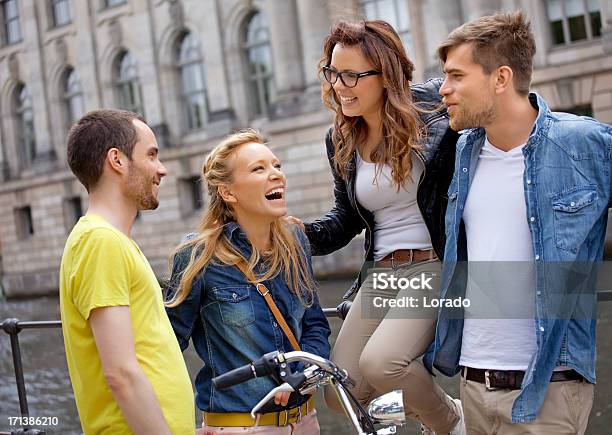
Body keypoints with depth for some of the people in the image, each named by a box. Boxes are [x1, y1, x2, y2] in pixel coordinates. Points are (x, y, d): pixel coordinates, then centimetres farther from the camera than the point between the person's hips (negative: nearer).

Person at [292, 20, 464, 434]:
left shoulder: (435, 106, -8)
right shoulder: (341, 139, 7)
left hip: (434, 264, -6)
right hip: (380, 272, 6)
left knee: (380, 363, -27)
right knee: (342, 395, 1)